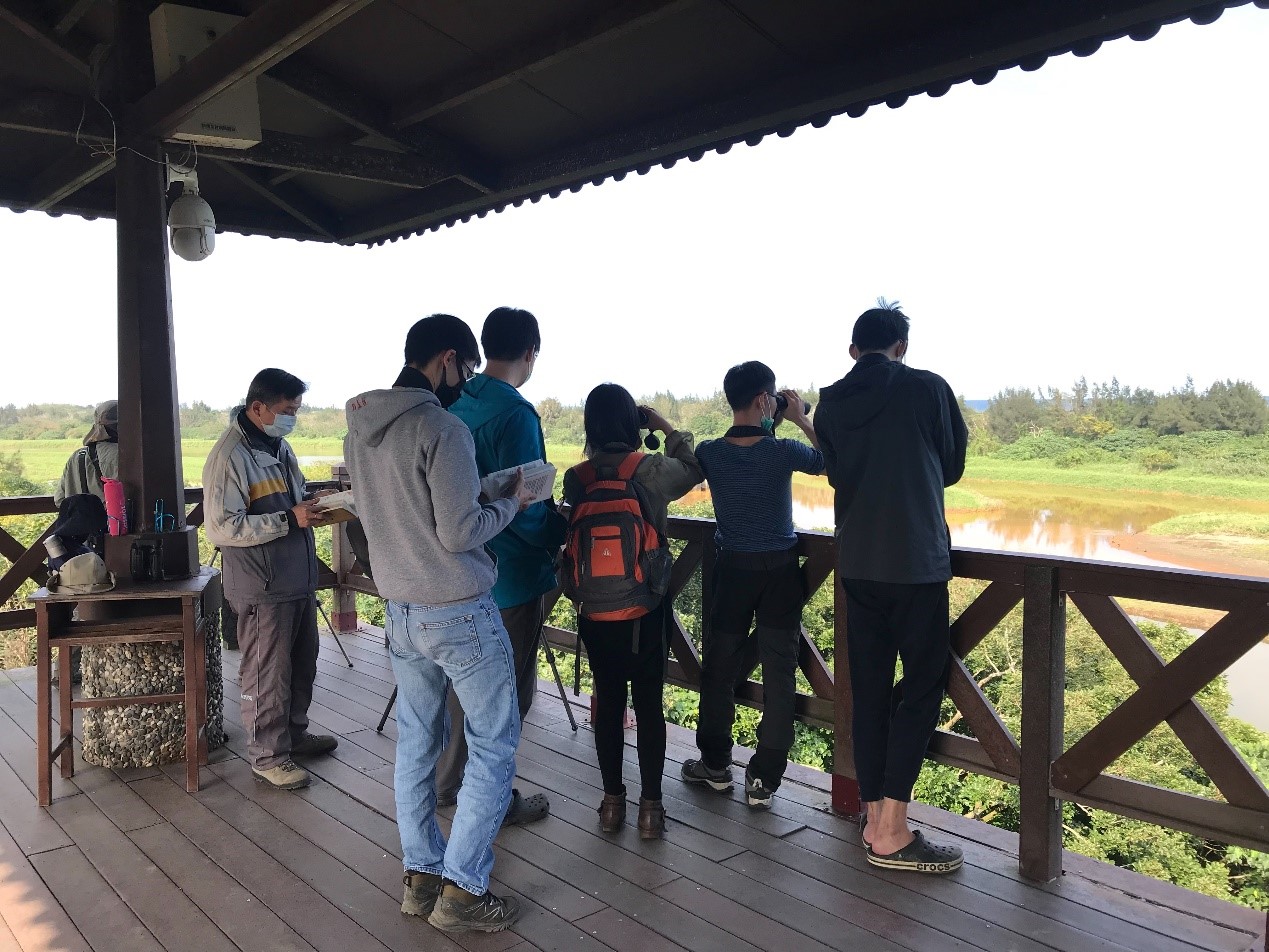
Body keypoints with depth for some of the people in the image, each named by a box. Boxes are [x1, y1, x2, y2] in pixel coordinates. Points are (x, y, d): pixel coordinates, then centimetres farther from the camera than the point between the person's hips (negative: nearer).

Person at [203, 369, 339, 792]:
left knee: (302, 664, 20)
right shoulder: (229, 456, -18)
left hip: (299, 579, 9)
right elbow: (221, 527, -23)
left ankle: (294, 733, 37)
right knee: (267, 674, 3)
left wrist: (310, 503, 1)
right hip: (263, 588, -9)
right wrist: (290, 519, -25)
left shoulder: (278, 444, 9)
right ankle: (268, 756, 17)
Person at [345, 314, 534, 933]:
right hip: (459, 612, -8)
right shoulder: (442, 428, -19)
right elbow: (460, 532, -21)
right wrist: (510, 502, -3)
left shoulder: (358, 430, 6)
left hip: (401, 611, 8)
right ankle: (462, 890, 10)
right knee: (494, 745, 5)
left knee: (416, 742, 15)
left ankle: (420, 875, 25)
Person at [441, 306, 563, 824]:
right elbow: (524, 506, -24)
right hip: (510, 574, -8)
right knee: (508, 690, 7)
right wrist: (562, 534, -4)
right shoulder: (515, 414, -22)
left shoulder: (454, 403, 3)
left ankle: (448, 782, 35)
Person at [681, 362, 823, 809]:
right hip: (780, 571, -1)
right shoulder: (783, 452, -14)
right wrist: (801, 419, 12)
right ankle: (763, 779, 10)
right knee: (779, 675, 7)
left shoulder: (709, 453, -9)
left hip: (732, 569, 2)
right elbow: (829, 459, 7)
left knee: (719, 669, 15)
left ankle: (715, 764, 27)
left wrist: (765, 428, 13)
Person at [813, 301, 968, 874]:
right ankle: (892, 833, 1)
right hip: (917, 561, -4)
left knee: (869, 687, 12)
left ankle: (874, 818, 18)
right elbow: (952, 467, 7)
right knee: (921, 687, 3)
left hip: (856, 563, 4)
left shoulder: (830, 403, 3)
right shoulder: (928, 389, -6)